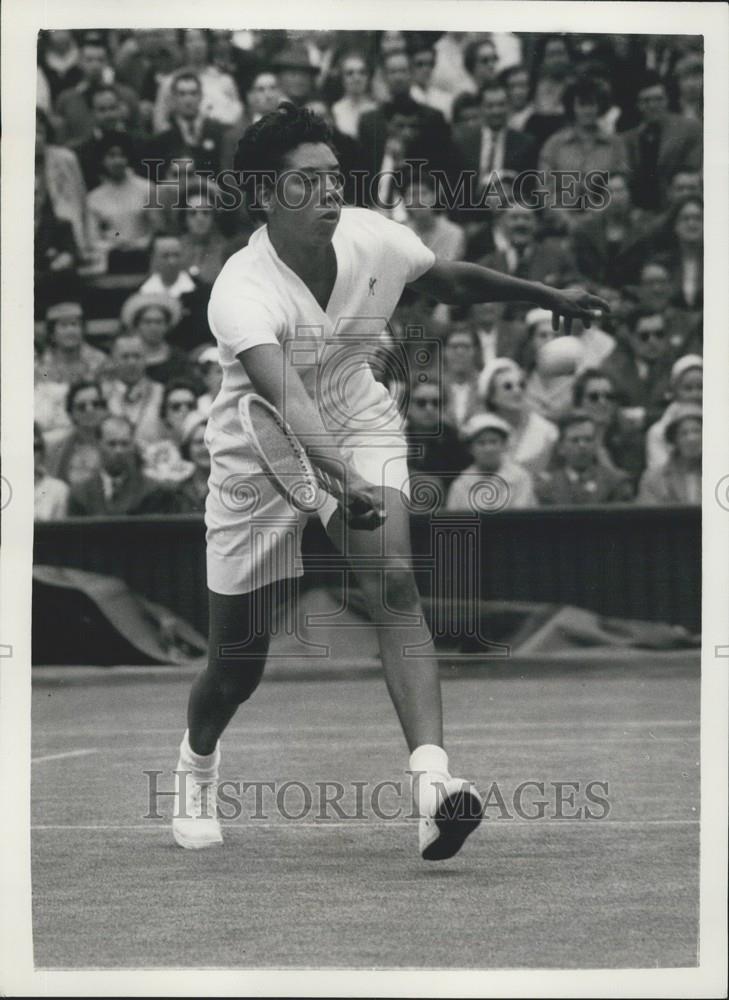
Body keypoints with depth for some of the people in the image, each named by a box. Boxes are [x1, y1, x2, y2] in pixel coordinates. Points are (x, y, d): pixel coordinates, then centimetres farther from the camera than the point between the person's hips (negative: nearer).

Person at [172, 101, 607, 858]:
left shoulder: (372, 239, -15)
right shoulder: (242, 292, -31)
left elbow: (454, 281, 9)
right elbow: (287, 400, -47)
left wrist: (548, 297, 11)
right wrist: (347, 481, -61)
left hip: (361, 426, 3)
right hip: (261, 456, -3)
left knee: (394, 581, -26)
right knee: (239, 663, 6)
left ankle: (432, 781, -39)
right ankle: (196, 762, 42)